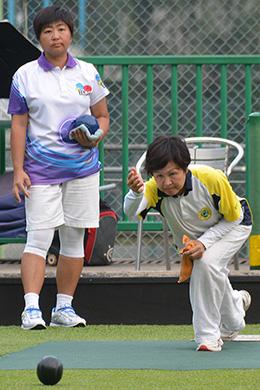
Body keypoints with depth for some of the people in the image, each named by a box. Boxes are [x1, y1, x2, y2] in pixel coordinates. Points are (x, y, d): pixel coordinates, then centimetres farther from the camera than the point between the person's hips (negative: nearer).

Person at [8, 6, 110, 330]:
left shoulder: (88, 73, 8)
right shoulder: (25, 76, 1)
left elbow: (102, 117, 15)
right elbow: (18, 126, 0)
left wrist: (94, 136, -8)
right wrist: (18, 170, -7)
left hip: (82, 167, 3)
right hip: (41, 169, -3)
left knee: (74, 238, 6)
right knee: (38, 237, -12)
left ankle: (63, 307, 15)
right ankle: (31, 308, -18)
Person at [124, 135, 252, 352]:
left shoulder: (213, 180, -38)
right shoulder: (155, 188, -33)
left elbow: (233, 218, -22)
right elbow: (132, 212, -53)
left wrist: (204, 242, -34)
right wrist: (136, 193, -75)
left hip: (232, 226, -4)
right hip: (191, 237, 4)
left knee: (207, 263, -29)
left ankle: (209, 335, -18)